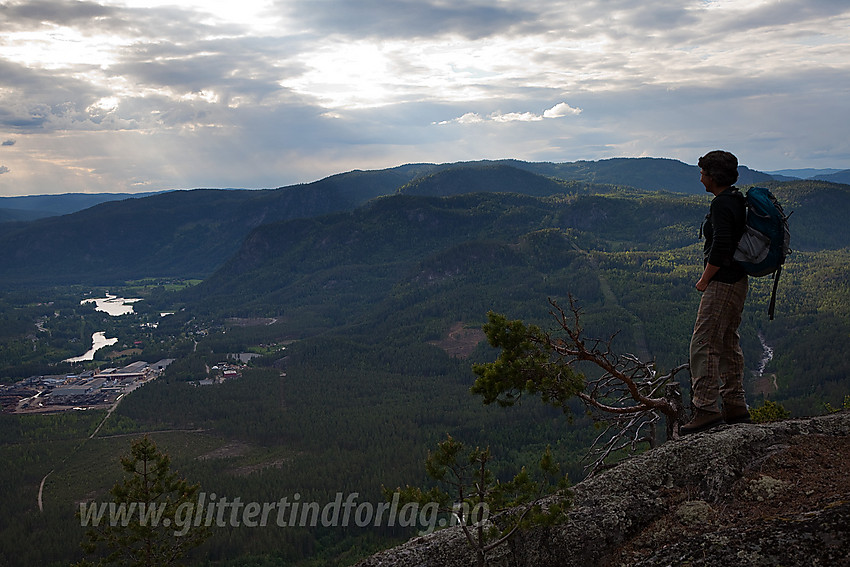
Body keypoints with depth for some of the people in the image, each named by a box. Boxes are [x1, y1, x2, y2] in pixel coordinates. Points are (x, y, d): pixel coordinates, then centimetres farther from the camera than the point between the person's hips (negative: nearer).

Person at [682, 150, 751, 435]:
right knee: (728, 343, 15)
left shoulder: (722, 204, -17)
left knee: (703, 344, -9)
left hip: (723, 283, -11)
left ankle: (706, 408, -9)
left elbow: (720, 248, -24)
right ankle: (735, 407, 21)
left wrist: (704, 280, -13)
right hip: (737, 281, 11)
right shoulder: (737, 201, 15)